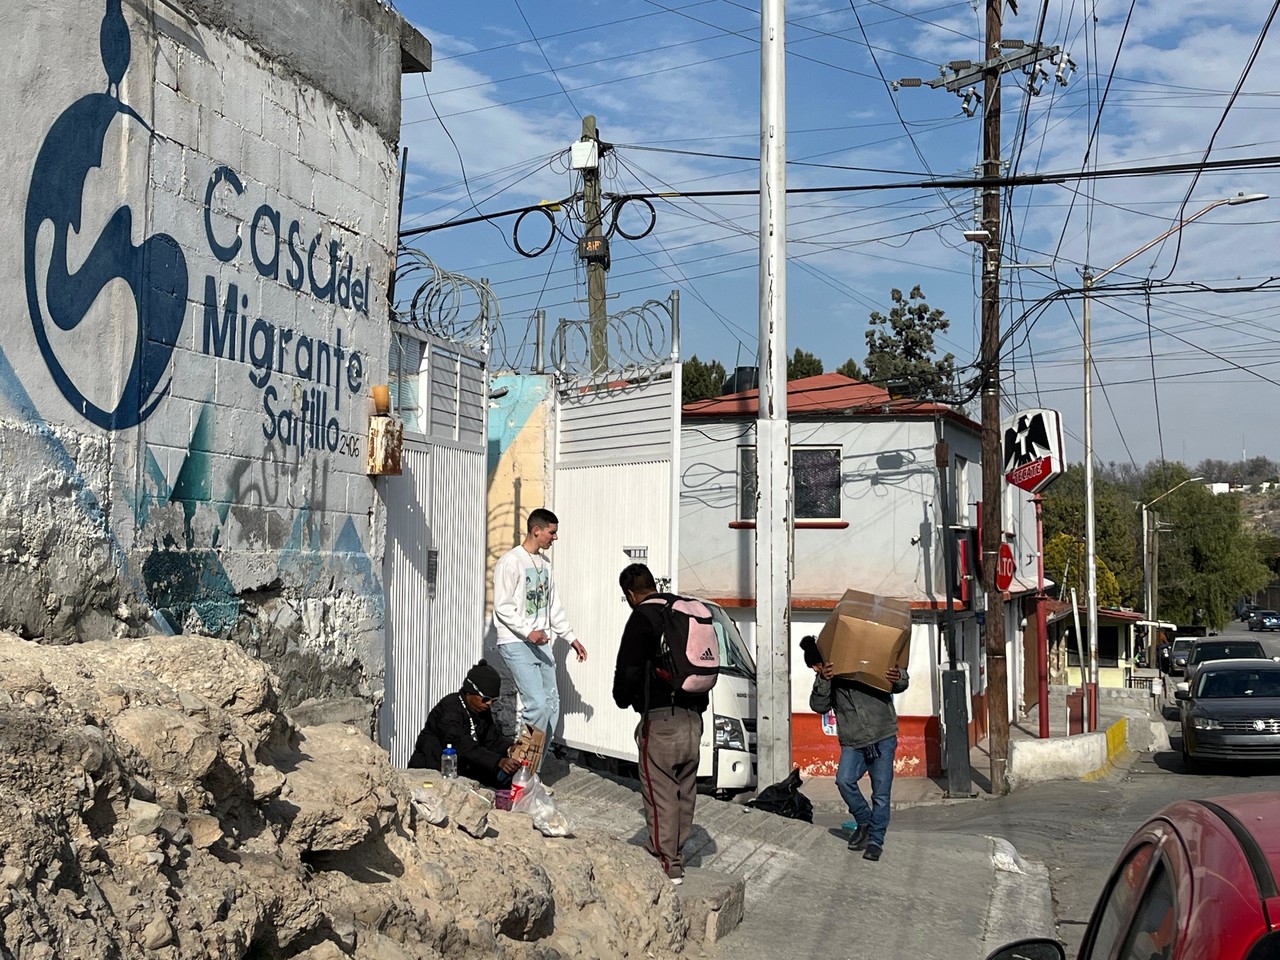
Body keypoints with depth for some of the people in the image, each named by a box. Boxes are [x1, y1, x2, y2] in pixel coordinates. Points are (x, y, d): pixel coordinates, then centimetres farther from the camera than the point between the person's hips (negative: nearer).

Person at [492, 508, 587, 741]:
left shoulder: (545, 563, 15)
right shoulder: (511, 561, -11)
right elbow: (502, 606, -15)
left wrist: (571, 637, 18)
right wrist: (528, 632, -22)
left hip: (541, 644, 8)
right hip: (516, 644, -8)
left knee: (552, 705, 5)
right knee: (537, 705, -17)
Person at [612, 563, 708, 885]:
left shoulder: (642, 619, -9)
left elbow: (628, 670, -10)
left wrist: (623, 698, 8)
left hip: (660, 718, -8)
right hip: (693, 717, 8)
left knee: (660, 792, -1)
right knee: (684, 791, 14)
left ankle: (666, 862, 2)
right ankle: (676, 855, 22)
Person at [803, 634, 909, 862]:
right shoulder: (825, 679, 6)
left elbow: (900, 686, 4)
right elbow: (819, 706, -10)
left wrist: (899, 678, -21)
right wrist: (823, 681, -26)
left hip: (883, 739, -2)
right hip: (853, 744, 2)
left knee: (881, 792, -3)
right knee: (844, 780, -19)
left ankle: (875, 840, 12)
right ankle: (864, 822, 5)